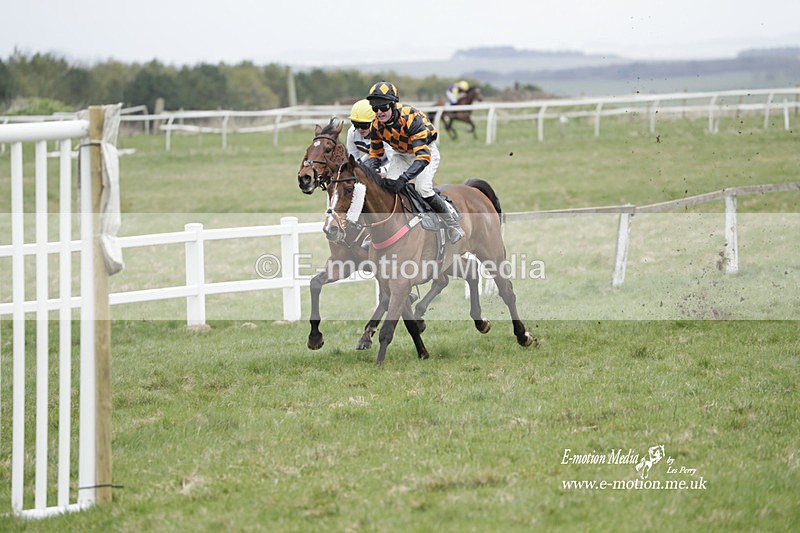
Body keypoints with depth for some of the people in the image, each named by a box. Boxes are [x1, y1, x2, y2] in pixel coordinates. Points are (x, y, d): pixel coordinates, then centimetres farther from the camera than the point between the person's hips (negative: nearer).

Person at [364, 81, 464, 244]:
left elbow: (423, 157, -42)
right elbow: (375, 155, -2)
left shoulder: (411, 118, -37)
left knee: (423, 189, -24)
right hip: (402, 155, 6)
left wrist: (403, 178, -54)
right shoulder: (377, 126, -17)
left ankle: (453, 226, -6)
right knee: (387, 185, -14)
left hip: (426, 150, -6)